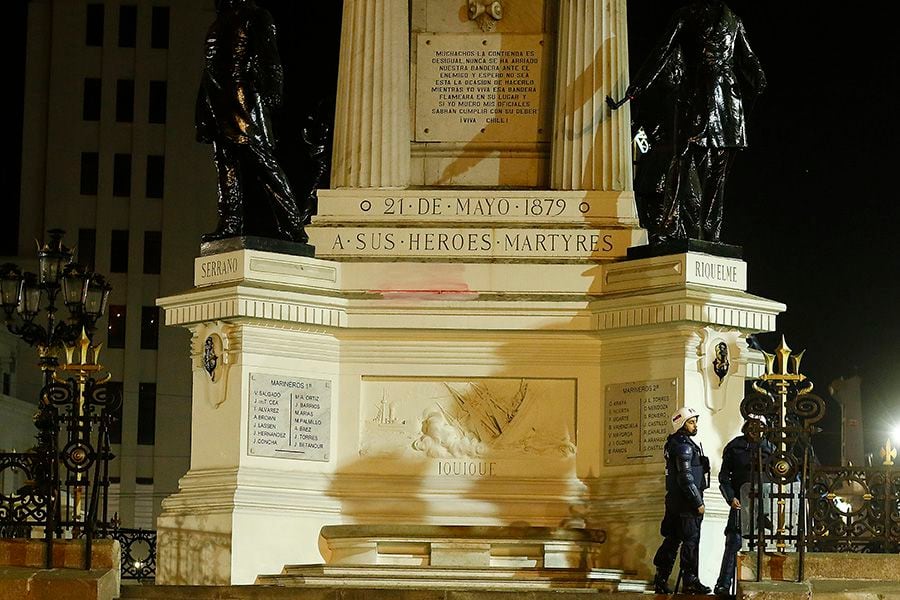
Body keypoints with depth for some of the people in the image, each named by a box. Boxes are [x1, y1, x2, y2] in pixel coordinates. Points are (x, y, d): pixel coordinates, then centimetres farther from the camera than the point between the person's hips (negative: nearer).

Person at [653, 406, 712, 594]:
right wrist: (698, 502, -17)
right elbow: (686, 478, -20)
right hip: (686, 501, -10)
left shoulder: (673, 444, 17)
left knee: (672, 538, 12)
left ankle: (661, 578, 15)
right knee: (691, 540, -5)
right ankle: (690, 581, -2)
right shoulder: (683, 445, -14)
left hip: (674, 500, 10)